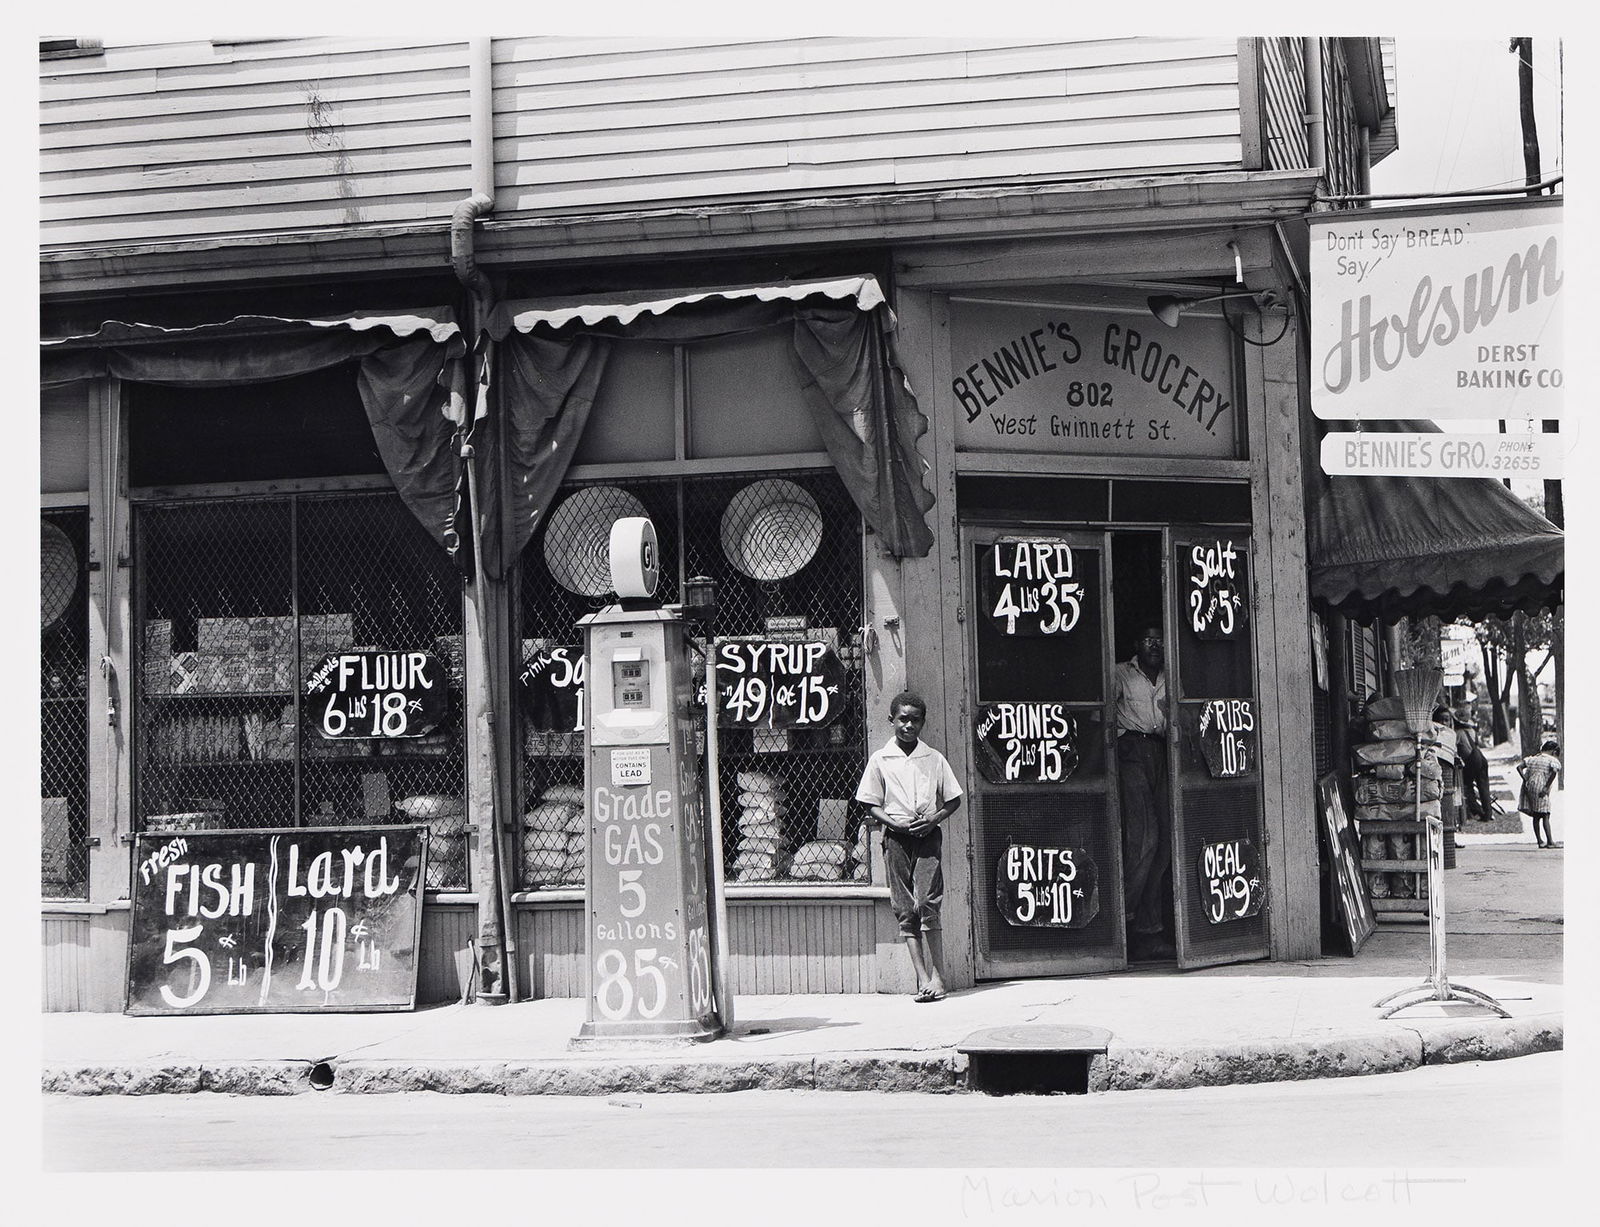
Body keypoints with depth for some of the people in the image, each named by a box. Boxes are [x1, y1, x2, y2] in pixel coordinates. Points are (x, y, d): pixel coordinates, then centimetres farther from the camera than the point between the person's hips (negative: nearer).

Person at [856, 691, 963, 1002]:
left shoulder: (933, 759, 8)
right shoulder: (880, 760, 7)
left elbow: (953, 800, 11)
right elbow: (871, 804, 6)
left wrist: (933, 820, -7)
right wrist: (895, 823, -10)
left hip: (928, 836, -1)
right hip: (896, 837, 1)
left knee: (927, 903, -14)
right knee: (905, 909, -2)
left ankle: (937, 975, -11)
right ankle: (923, 977, -1)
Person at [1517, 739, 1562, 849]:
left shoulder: (1532, 758, 19)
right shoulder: (1554, 761, 1)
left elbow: (1519, 767, 9)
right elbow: (1554, 771, -19)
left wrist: (1525, 780, 4)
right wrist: (1547, 787, -14)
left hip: (1528, 787, 6)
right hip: (1540, 788, -6)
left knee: (1536, 816, 12)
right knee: (1545, 816, -4)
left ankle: (1539, 841, 14)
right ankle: (1550, 842, -8)